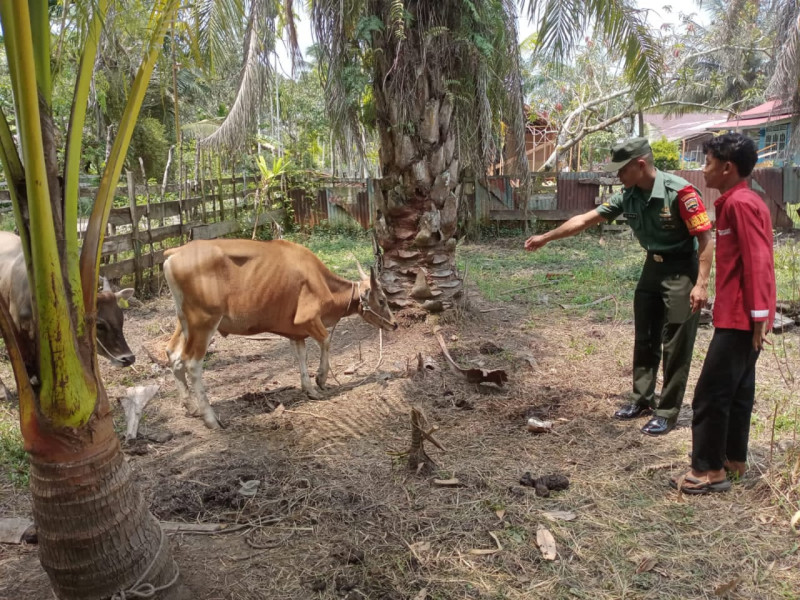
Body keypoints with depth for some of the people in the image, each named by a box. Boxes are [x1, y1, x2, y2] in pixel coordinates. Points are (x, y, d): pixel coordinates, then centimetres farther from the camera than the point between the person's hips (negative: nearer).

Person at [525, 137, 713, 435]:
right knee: (644, 338, 14)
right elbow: (584, 220, 4)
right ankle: (642, 398, 29)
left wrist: (701, 283, -25)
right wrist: (545, 238, 7)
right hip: (653, 268, 7)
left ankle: (667, 412, 10)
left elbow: (704, 238, -21)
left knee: (675, 346, -1)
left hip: (682, 271, -7)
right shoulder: (628, 196, -3)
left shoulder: (679, 191, -23)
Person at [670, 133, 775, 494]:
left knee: (711, 392, -5)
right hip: (742, 314, 10)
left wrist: (759, 316, -23)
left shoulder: (739, 203, -16)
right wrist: (756, 316, 21)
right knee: (737, 389, 16)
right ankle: (734, 459, 27)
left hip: (739, 316, -10)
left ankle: (709, 470, 4)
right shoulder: (741, 201, 15)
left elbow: (757, 261, -22)